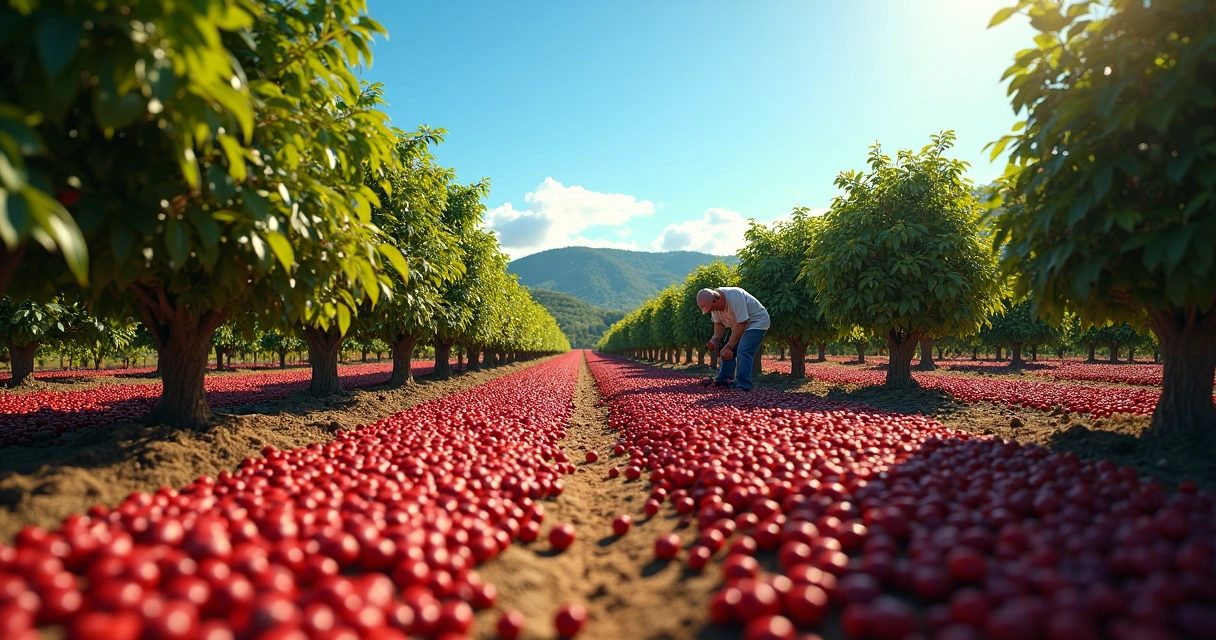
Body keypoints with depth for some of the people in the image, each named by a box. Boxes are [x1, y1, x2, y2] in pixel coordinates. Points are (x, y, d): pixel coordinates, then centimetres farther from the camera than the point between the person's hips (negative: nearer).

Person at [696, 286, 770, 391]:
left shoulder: (735, 297, -35)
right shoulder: (713, 304, -9)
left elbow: (742, 323, -32)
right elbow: (719, 323, 1)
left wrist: (730, 345, -28)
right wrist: (715, 339, -17)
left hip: (757, 322, -9)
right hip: (739, 325, 9)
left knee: (743, 352, -21)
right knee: (728, 351, 3)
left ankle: (743, 385, -22)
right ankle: (722, 379, 8)